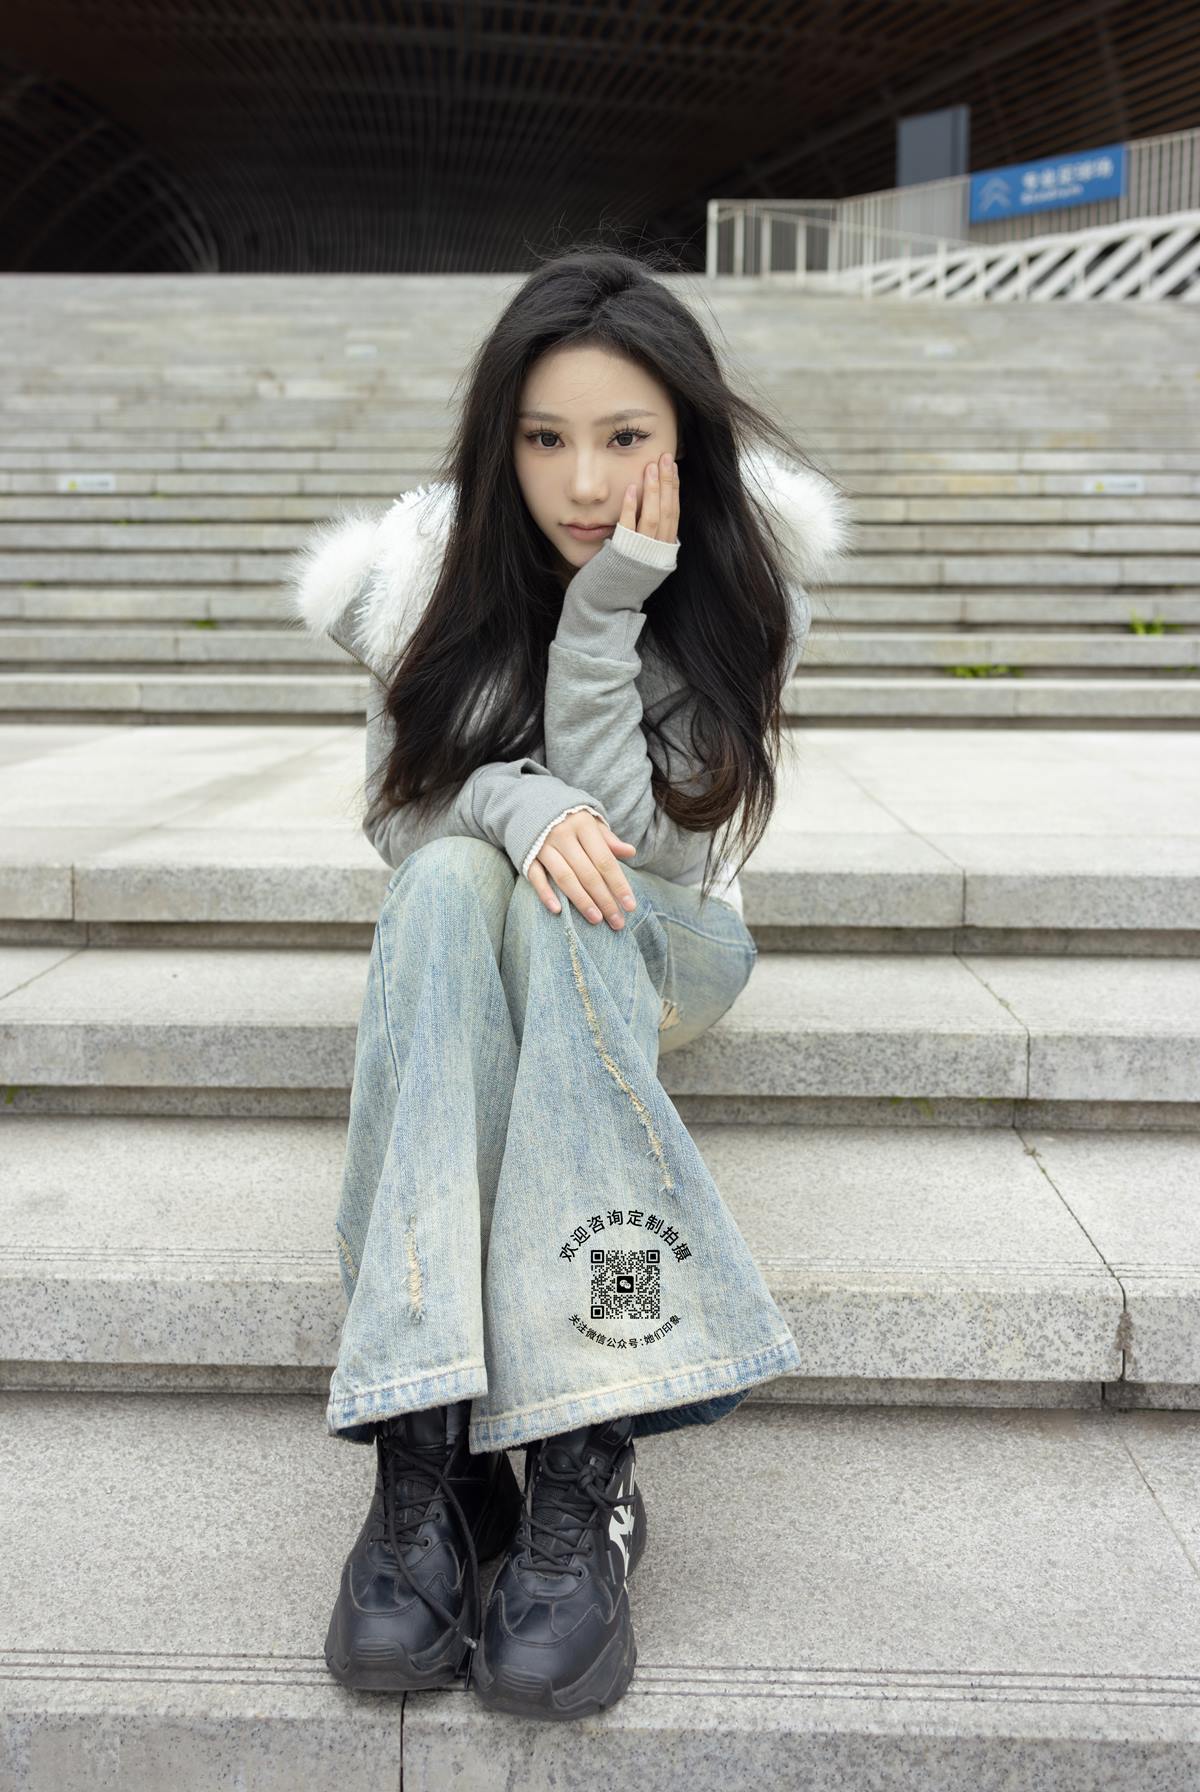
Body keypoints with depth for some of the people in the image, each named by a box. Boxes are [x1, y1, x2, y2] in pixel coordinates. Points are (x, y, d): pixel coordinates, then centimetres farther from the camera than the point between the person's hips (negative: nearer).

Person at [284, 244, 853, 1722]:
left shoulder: (743, 585, -11)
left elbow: (624, 838, -17)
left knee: (558, 913, -37)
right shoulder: (428, 570, -8)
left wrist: (601, 611, -27)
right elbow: (402, 813, -5)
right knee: (461, 877, -35)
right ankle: (425, 1452, -41)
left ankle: (583, 1464, -40)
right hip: (457, 936, 1)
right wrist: (513, 802, -27)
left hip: (656, 946, -1)